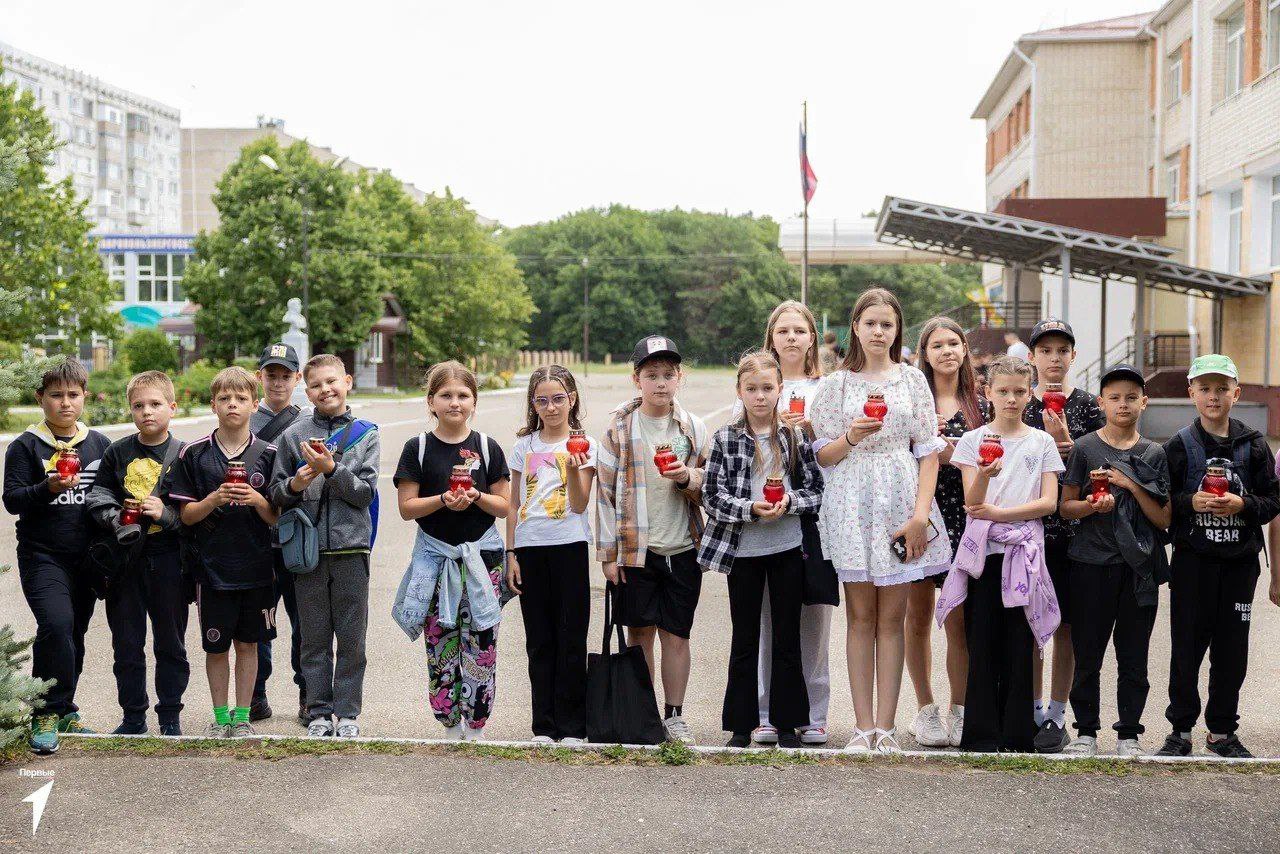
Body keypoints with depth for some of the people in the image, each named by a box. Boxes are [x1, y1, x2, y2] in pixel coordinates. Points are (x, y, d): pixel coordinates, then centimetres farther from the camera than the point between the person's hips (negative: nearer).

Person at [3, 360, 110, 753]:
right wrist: (49, 489, -23)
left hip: (87, 557, 4)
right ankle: (47, 713, -11)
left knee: (75, 633, 10)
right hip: (43, 556, -4)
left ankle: (63, 710, 25)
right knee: (56, 623, -21)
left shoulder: (100, 444, 10)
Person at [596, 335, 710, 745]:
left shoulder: (693, 427, 5)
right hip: (635, 549, -1)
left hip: (683, 548, 1)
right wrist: (608, 553, -1)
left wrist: (688, 477, -12)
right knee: (639, 632, 6)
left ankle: (674, 716, 18)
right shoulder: (620, 427, -1)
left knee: (676, 634, 6)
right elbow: (605, 492, 1)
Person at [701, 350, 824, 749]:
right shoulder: (726, 438, -2)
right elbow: (712, 495, -6)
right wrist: (751, 508, -19)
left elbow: (816, 489, 5)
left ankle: (787, 723, 17)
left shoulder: (794, 436, 2)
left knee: (786, 638, 7)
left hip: (787, 549, 1)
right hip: (741, 550, -1)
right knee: (745, 640, 8)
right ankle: (741, 725, 17)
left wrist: (790, 501, -14)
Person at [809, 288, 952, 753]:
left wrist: (920, 514, -6)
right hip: (851, 505, 0)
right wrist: (850, 437, -15)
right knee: (861, 616, 2)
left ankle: (885, 727, 5)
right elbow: (822, 456, 6)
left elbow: (928, 452, 5)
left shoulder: (912, 379, 8)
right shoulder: (836, 383, 7)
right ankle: (864, 726, 6)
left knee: (891, 618, 2)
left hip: (900, 504, 0)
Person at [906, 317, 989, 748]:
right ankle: (925, 709, 17)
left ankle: (959, 712, 9)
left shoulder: (980, 406, 9)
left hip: (962, 518, 1)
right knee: (918, 616, 6)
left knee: (958, 619, -1)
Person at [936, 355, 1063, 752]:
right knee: (982, 643, -1)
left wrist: (999, 512, -10)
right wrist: (984, 474, -25)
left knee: (1019, 644, 1)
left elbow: (1049, 502, 0)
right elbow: (972, 502, -5)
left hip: (1024, 551, 1)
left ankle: (1017, 733, 9)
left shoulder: (1041, 442, 8)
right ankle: (982, 734, 5)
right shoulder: (973, 440, 5)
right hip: (982, 551, -1)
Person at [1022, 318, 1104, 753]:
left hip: (1073, 529, -1)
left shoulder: (1088, 406, 3)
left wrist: (1067, 445, -17)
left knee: (1065, 624, 4)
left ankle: (1057, 716, 13)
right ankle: (1034, 712, 18)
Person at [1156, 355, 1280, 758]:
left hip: (1239, 561, 2)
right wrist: (1190, 502, -16)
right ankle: (1181, 729, 14)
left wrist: (1243, 505, -14)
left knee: (1232, 650, 7)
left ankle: (1222, 731, 20)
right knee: (1186, 648, 3)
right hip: (1192, 560, -1)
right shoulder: (1178, 446, 0)